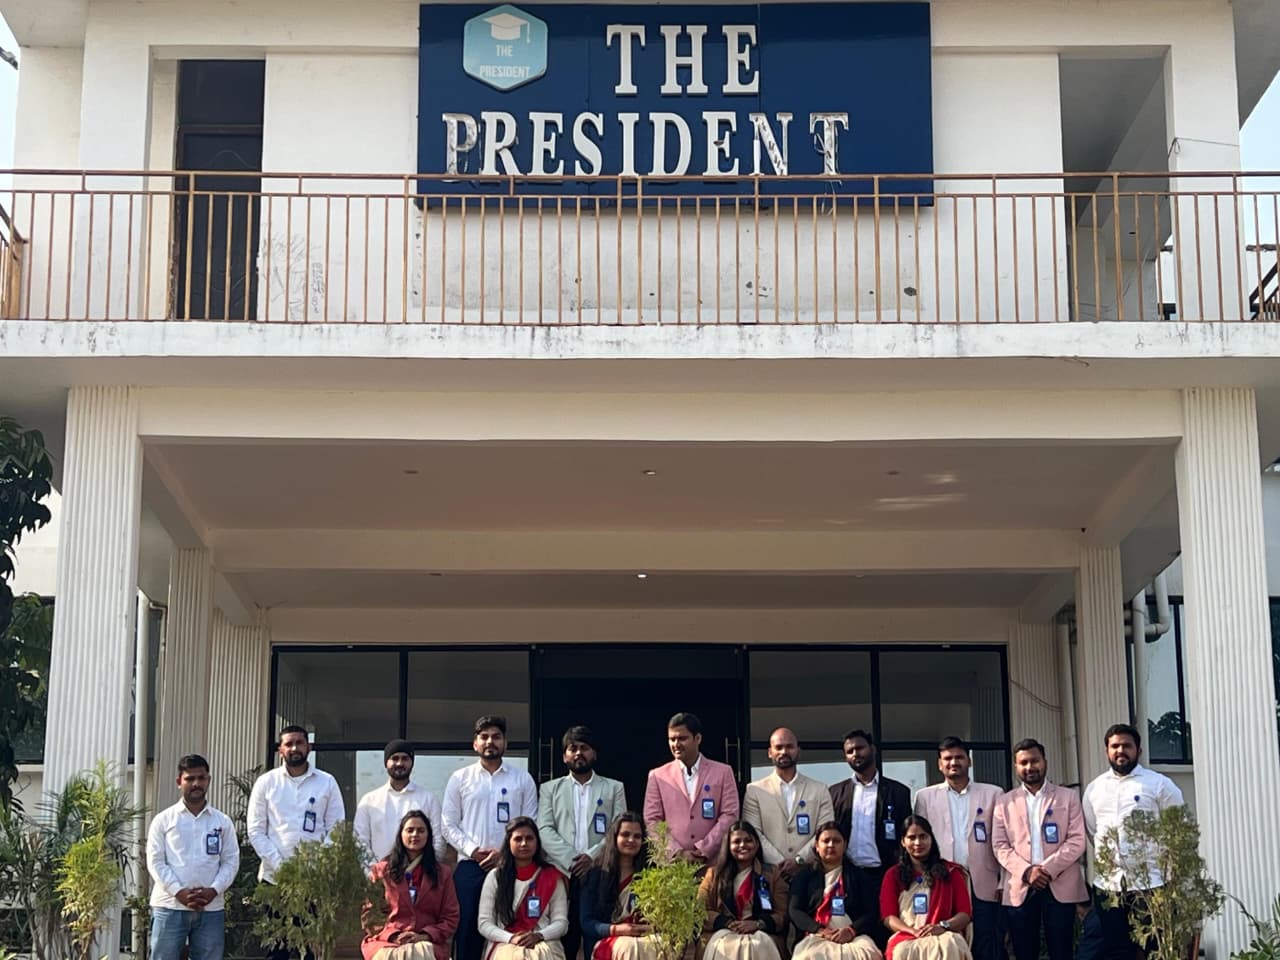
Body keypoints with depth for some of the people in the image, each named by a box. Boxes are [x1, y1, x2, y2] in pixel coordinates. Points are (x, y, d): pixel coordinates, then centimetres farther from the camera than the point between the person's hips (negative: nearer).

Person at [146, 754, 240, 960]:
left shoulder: (223, 822, 11)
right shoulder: (164, 819, 5)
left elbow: (231, 861, 7)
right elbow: (155, 862, -1)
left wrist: (213, 891, -10)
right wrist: (179, 892, -13)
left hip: (210, 908, 2)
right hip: (169, 906, -2)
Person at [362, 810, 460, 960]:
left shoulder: (443, 873, 16)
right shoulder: (382, 870, 16)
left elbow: (451, 919, 11)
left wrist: (425, 936, -8)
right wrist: (393, 936, -7)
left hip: (428, 944, 0)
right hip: (387, 942, 0)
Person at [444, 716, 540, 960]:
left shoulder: (523, 780, 9)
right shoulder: (460, 779, 9)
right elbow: (449, 825, 6)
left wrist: (504, 852, -9)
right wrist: (473, 850, -8)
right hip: (470, 867, 0)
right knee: (468, 932, -1)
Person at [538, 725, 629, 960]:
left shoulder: (614, 788, 15)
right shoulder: (550, 789, 16)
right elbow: (544, 831, 4)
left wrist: (592, 856, -12)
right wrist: (570, 860, -10)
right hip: (562, 876, 0)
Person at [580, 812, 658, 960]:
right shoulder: (595, 874, 8)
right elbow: (587, 922, 2)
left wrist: (651, 927, -11)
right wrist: (616, 929, -16)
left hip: (643, 937, 2)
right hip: (604, 943, -2)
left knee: (658, 945, -35)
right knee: (628, 946, -38)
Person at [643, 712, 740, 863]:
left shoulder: (723, 772, 8)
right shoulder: (657, 776, 10)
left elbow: (730, 815, 2)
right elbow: (652, 821, 5)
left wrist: (703, 849, -8)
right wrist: (678, 852, -7)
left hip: (713, 861, 0)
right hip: (671, 861, 0)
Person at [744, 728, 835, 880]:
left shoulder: (820, 790, 12)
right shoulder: (755, 790, 10)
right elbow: (753, 833, 0)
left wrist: (799, 860, -10)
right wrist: (780, 865, -11)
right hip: (769, 873, -1)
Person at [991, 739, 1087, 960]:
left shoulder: (1068, 797, 9)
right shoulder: (1005, 802, 12)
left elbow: (1077, 841, -1)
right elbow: (1000, 846, 4)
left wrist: (1048, 869, -13)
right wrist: (1026, 871, -12)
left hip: (1060, 887, -1)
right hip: (1020, 889, 1)